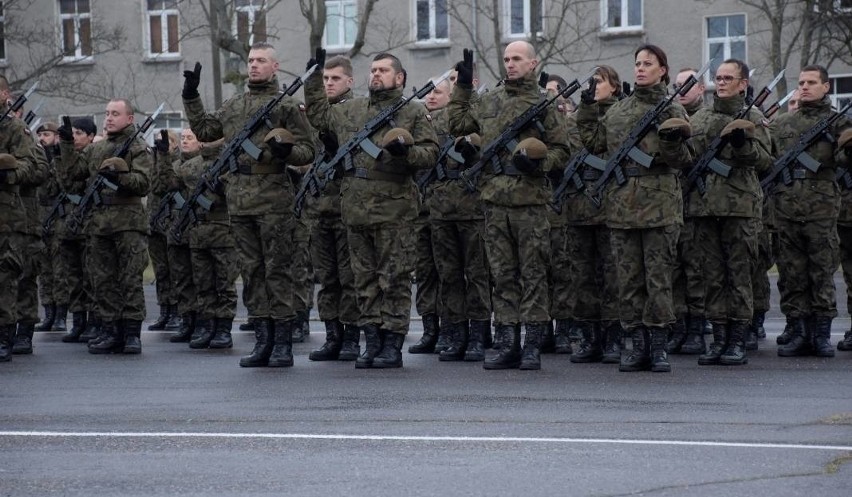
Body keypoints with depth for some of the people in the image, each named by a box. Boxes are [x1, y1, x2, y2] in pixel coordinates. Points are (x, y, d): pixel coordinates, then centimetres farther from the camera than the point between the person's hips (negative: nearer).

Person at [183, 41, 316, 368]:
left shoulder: (287, 105, 0)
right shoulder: (233, 107, 17)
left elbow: (308, 151, -1)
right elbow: (203, 130, 27)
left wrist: (287, 151, -21)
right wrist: (191, 97, 21)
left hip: (274, 202, -6)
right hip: (240, 203, 6)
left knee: (278, 270, -3)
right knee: (252, 271, 8)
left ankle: (283, 343, 0)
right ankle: (263, 340, 14)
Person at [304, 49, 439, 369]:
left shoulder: (414, 112, 3)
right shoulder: (351, 109, 17)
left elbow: (431, 153, -2)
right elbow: (318, 114, 28)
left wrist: (406, 151, -20)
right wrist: (314, 77, 23)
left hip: (394, 209, -5)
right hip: (356, 208, 5)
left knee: (394, 279, -2)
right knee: (365, 279, 8)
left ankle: (393, 345, 1)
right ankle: (372, 342, 14)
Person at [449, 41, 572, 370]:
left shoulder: (543, 104, 1)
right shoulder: (488, 101, 14)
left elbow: (562, 151, 2)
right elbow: (458, 125, 24)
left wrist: (538, 162, -16)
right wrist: (463, 86, 19)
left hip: (530, 200, -4)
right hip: (494, 199, 4)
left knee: (533, 274, -1)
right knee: (502, 275, 7)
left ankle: (532, 346, 3)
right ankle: (506, 344, 11)